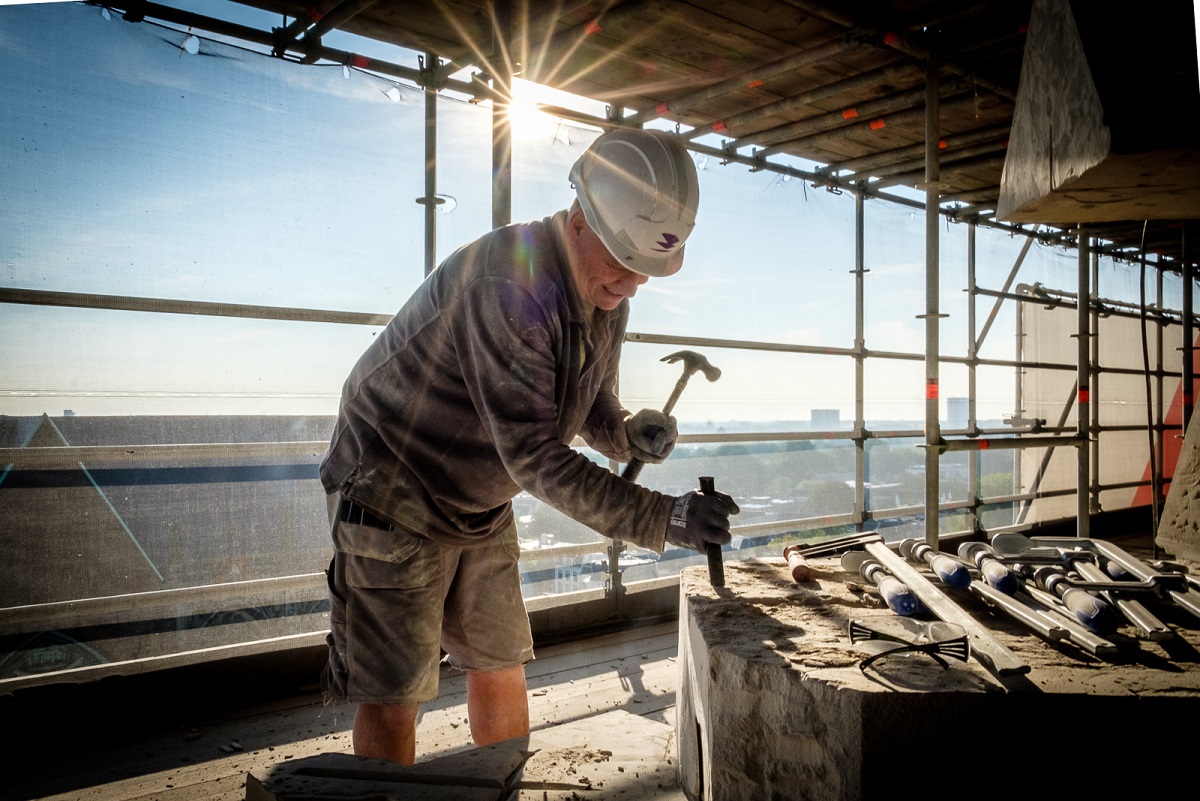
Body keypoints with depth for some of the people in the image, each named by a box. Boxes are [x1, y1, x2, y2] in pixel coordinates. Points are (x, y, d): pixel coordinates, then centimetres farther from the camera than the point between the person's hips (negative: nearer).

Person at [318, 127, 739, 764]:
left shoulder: (607, 298, -3)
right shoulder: (505, 282, -32)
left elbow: (592, 411, 6)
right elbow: (533, 454, -34)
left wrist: (632, 434, -19)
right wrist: (663, 520, -35)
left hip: (481, 505, 8)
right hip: (393, 492, -8)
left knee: (501, 668, 16)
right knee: (392, 697, -3)